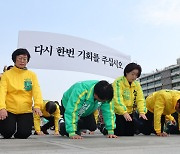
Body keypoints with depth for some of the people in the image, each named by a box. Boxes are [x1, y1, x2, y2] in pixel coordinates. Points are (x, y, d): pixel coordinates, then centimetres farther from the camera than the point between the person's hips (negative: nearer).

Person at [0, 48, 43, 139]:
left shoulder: (32, 75, 5)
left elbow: (36, 91, -6)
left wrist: (37, 105, -23)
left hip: (26, 111, 1)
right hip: (9, 110, -1)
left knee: (24, 134, -11)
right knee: (8, 132, -15)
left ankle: (18, 135, 26)